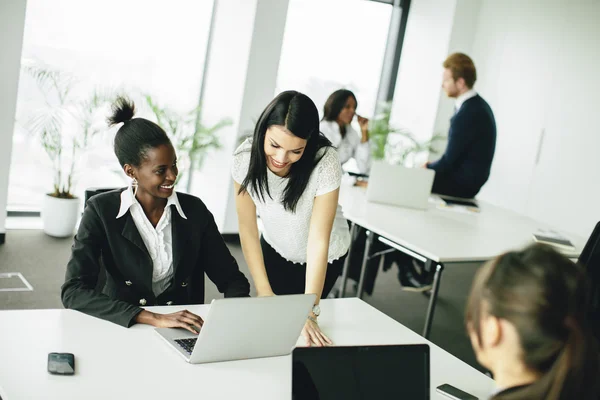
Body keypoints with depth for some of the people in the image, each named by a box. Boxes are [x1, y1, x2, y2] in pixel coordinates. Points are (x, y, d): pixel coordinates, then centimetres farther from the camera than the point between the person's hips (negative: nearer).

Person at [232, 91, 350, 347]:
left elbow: (318, 241, -36)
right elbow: (247, 227, -21)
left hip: (324, 257, -2)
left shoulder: (325, 163, -37)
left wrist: (309, 311, -40)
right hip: (275, 249, 2)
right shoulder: (246, 157, -29)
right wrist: (264, 291, -26)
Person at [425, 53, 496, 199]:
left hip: (462, 184, -9)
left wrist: (427, 168, -1)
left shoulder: (467, 114, -24)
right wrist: (433, 165, 9)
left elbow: (449, 160, -18)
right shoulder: (477, 105, 7)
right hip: (469, 178, 9)